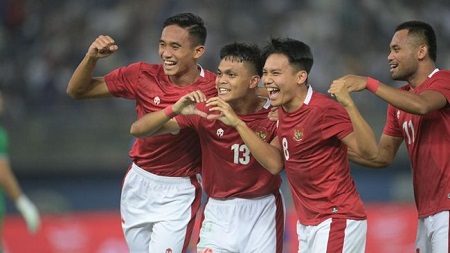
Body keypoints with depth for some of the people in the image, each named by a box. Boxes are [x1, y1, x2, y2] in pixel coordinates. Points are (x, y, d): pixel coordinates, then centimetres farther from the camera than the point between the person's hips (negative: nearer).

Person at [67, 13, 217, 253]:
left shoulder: (214, 87, -14)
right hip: (138, 185, 4)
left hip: (178, 194, -3)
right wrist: (91, 57, -20)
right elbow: (76, 90, -2)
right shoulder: (143, 75, -7)